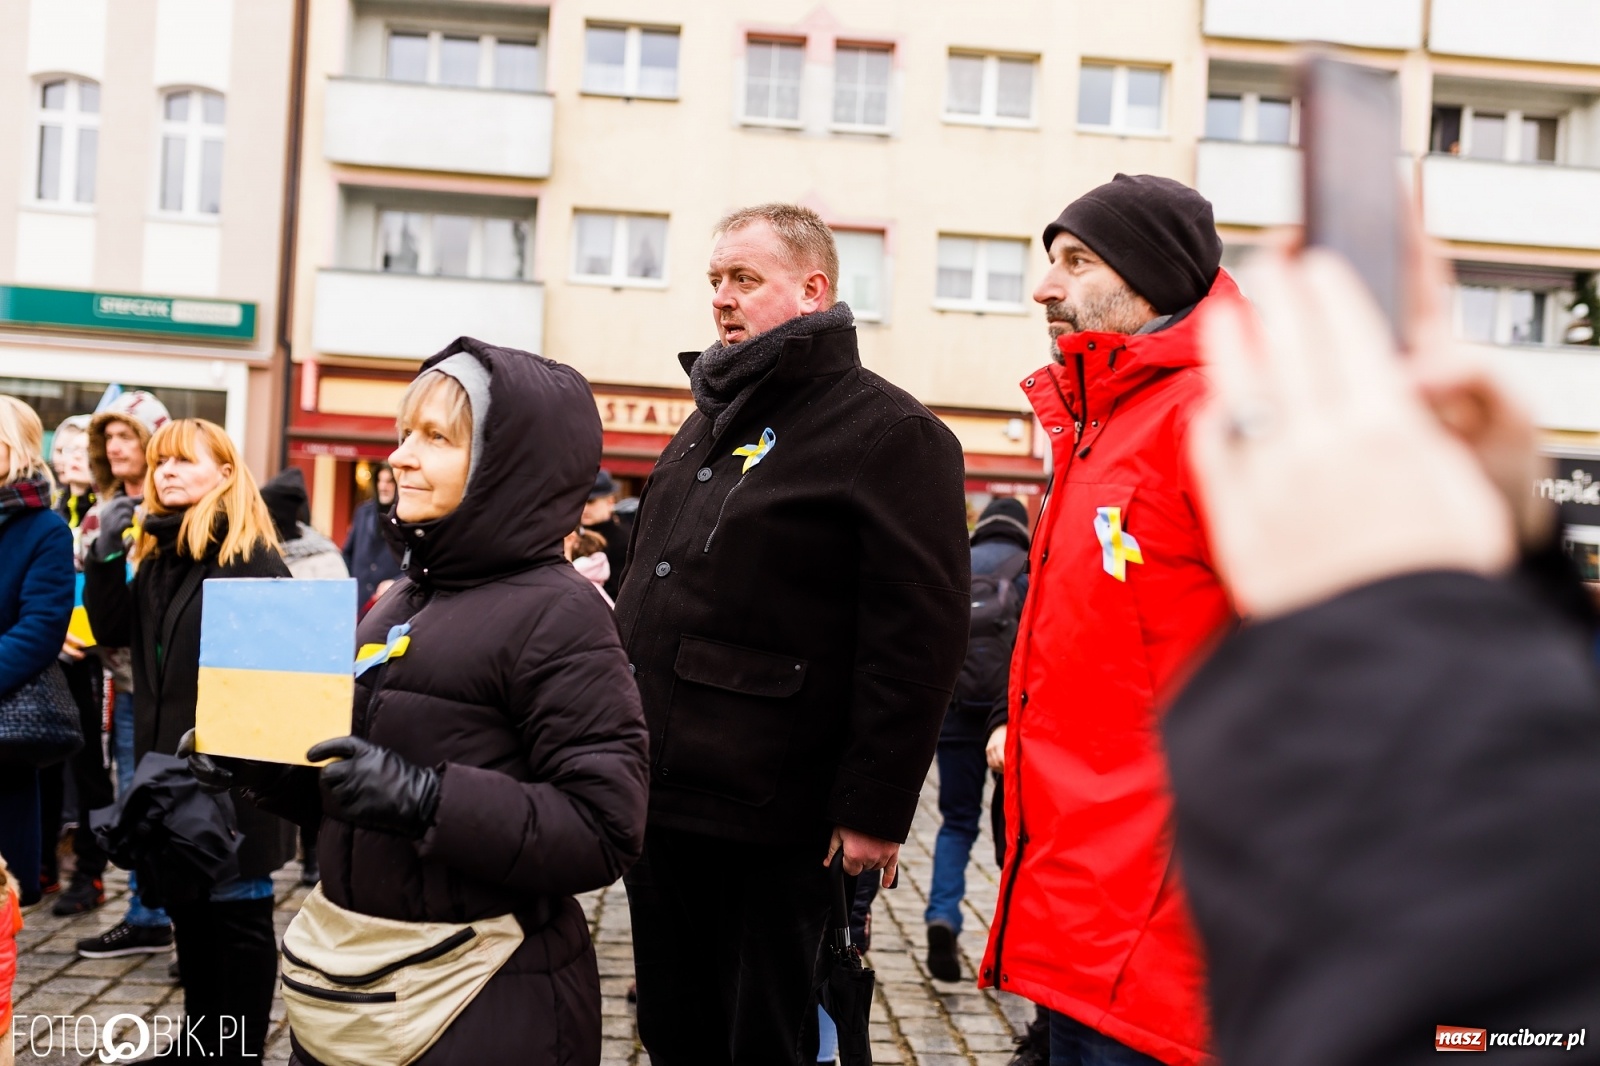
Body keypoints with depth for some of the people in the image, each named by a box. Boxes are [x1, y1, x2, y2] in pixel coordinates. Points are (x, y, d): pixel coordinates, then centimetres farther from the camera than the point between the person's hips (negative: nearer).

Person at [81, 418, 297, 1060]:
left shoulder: (253, 556, -13)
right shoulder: (155, 551, 10)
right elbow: (112, 631, 6)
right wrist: (105, 555, -6)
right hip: (168, 765, 8)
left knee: (238, 912, 4)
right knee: (187, 907, 18)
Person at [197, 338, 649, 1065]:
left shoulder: (559, 615, -17)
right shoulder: (404, 599, 7)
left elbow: (604, 831, -23)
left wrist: (424, 798, -29)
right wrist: (261, 766, 0)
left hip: (482, 1002, -7)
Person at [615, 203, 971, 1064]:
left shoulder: (889, 433, -11)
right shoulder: (710, 424, 17)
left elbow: (918, 638, -17)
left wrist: (876, 809, -18)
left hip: (766, 829, -8)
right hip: (658, 800, 8)